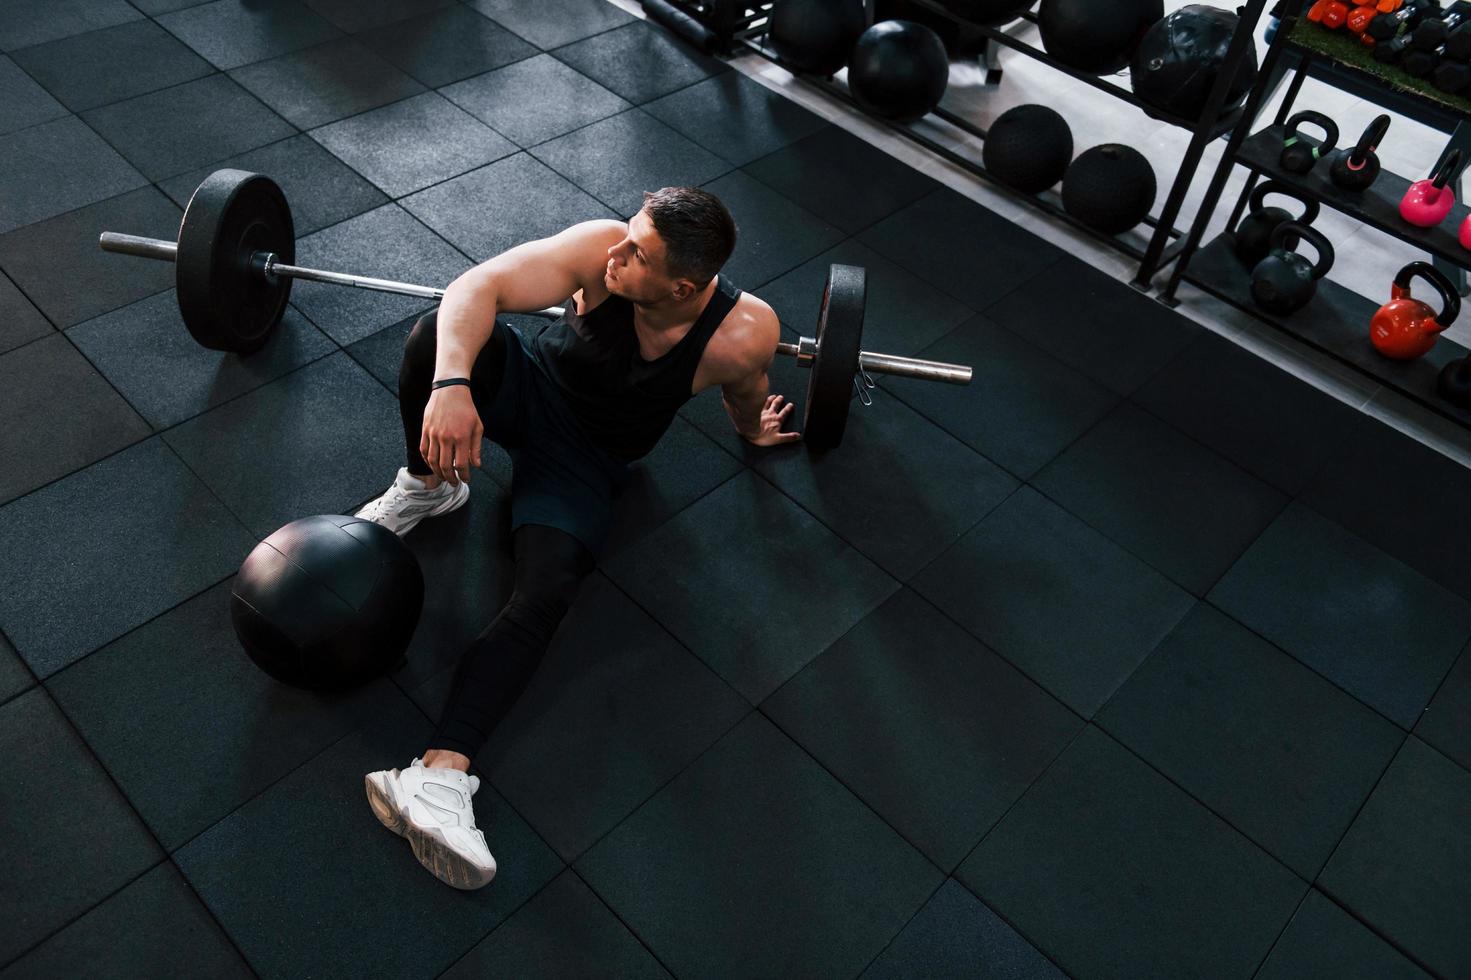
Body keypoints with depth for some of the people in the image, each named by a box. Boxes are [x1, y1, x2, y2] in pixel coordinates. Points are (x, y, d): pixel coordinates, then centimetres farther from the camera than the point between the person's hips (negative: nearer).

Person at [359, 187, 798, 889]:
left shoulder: (744, 334, -29)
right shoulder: (602, 248, -28)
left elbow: (745, 389, -3)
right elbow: (477, 285, -36)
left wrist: (753, 430, 19)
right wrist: (450, 385, -54)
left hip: (589, 458, -2)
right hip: (532, 386, 2)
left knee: (544, 595, -29)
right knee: (435, 335, -30)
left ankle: (439, 775, -33)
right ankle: (428, 486, -3)